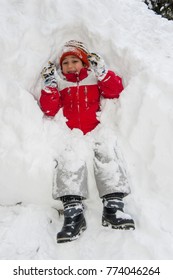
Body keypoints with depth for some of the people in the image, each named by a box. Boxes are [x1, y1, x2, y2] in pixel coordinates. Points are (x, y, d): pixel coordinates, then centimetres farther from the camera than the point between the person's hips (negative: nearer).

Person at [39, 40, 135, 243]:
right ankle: (73, 211, -43)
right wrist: (49, 85, 0)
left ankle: (113, 206, -37)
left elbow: (115, 90, 5)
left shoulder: (95, 77, 22)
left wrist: (102, 71, -4)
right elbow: (49, 110, 9)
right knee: (69, 155, -32)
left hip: (95, 129, 0)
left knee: (106, 149, -32)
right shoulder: (59, 83, 22)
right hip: (70, 132, 0)